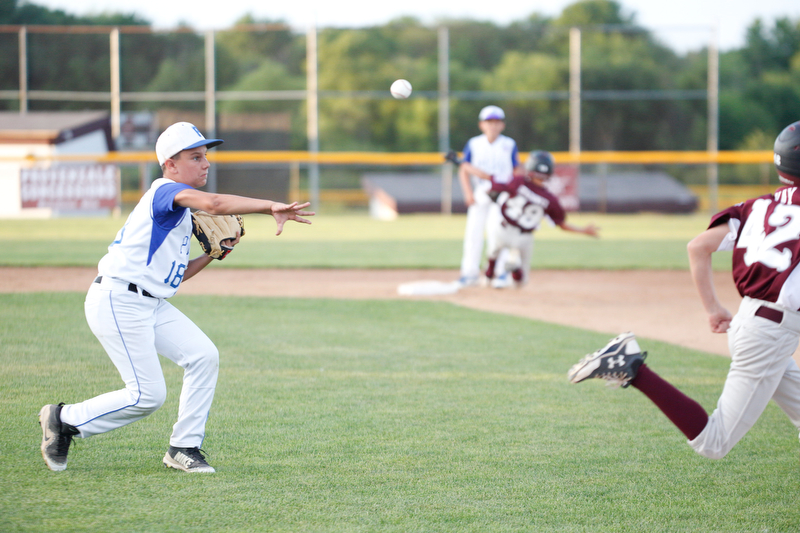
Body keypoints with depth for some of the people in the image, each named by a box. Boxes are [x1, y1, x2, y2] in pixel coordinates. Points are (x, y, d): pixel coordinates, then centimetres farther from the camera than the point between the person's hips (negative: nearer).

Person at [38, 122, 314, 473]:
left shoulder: (181, 212, 17)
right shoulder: (165, 191, -14)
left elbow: (177, 274, 20)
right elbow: (212, 203, -35)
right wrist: (271, 206, -38)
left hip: (152, 304, 10)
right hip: (118, 302, -10)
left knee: (203, 356, -2)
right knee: (148, 395, -10)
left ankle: (184, 448, 7)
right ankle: (64, 419, 9)